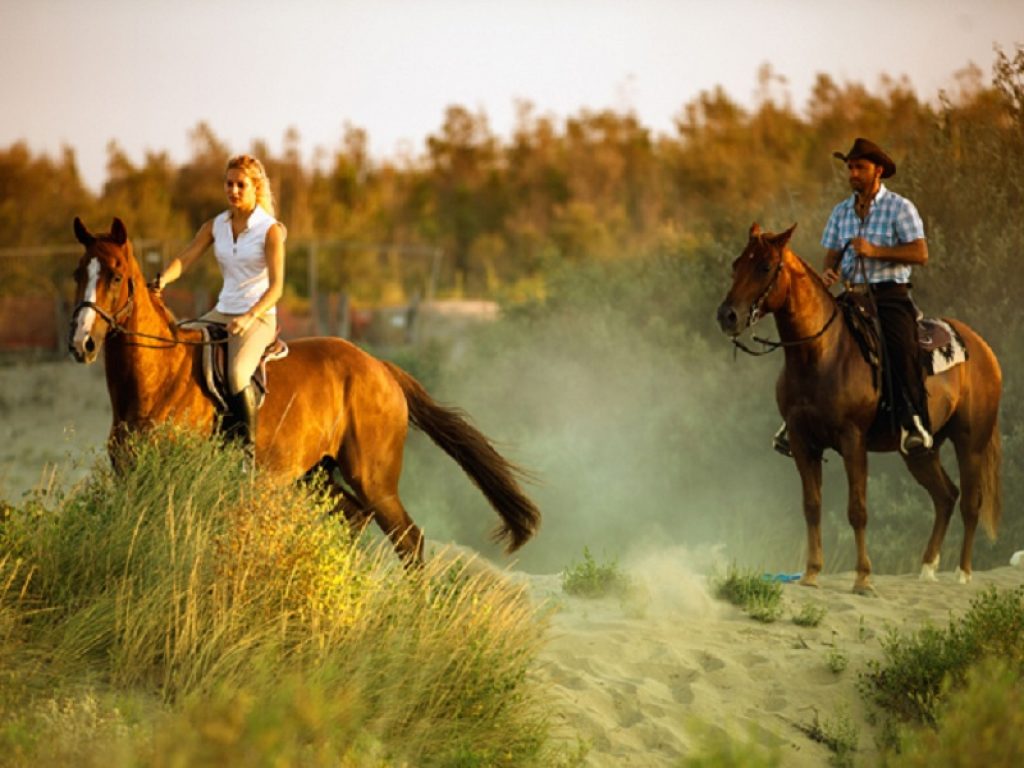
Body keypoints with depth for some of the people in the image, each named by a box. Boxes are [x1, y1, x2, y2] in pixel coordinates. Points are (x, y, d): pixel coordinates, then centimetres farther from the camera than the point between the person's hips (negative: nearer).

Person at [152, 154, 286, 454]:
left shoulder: (271, 230, -8)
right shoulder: (215, 226, 8)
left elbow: (276, 287, -15)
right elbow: (185, 258, -4)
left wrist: (249, 317, -31)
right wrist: (163, 280, -26)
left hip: (259, 317, -6)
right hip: (222, 313, 6)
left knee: (237, 373, -33)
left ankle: (247, 453, -23)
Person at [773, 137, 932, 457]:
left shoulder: (900, 208, -1)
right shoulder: (841, 211, 16)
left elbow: (920, 254, -10)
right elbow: (832, 254, 16)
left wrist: (875, 251, -19)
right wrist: (829, 272, -9)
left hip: (890, 295, -6)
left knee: (900, 346, -30)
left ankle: (914, 423, -31)